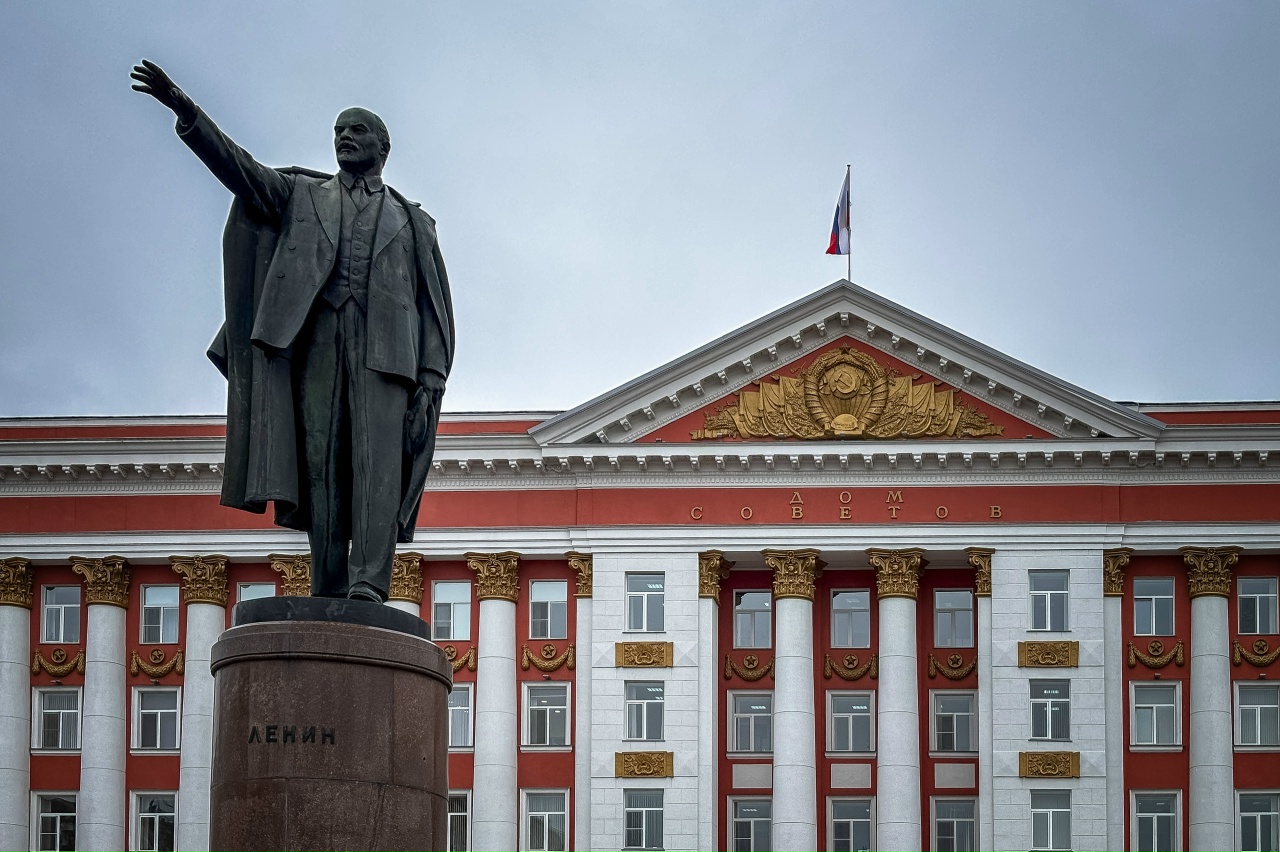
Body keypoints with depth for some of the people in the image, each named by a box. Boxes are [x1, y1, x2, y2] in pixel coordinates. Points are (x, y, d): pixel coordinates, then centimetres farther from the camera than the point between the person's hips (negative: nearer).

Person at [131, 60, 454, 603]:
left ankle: (367, 586, -30)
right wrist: (185, 111, -7)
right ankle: (327, 597, -12)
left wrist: (431, 384, 0)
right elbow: (237, 167, 9)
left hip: (384, 345, -1)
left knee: (378, 457, -18)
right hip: (317, 338, 1)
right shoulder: (301, 194, 25)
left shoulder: (413, 223, 24)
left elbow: (435, 312, 16)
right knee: (321, 465, -9)